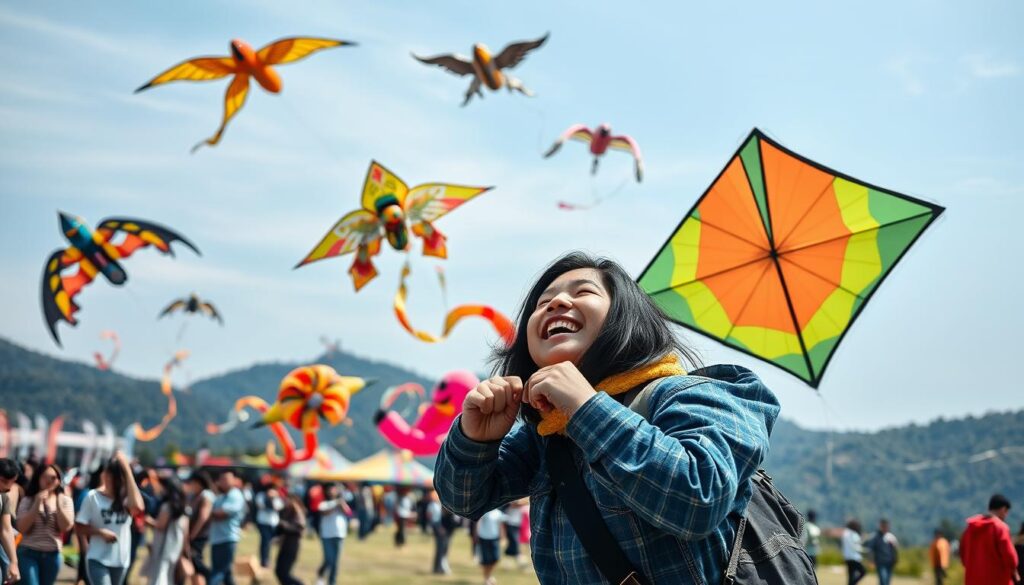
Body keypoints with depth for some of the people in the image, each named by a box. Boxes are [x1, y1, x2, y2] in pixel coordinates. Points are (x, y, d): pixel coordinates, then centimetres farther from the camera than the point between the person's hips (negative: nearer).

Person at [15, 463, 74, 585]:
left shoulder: (65, 500, 4)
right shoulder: (28, 501, 0)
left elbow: (66, 526, -8)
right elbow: (21, 528, -10)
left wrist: (58, 503, -16)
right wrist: (37, 504, -16)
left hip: (52, 555, 2)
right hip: (28, 553, -2)